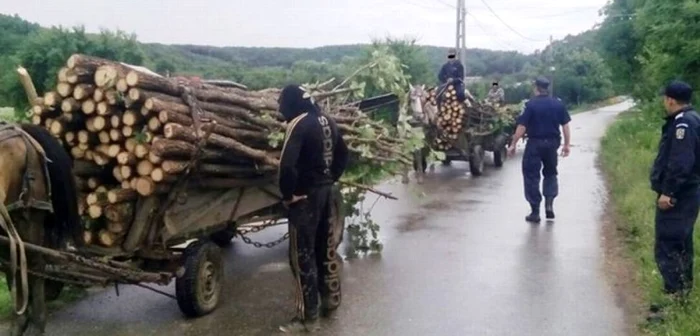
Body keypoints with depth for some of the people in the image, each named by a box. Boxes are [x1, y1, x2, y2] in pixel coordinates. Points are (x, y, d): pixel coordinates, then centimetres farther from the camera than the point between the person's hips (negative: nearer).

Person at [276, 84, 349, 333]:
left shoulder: (299, 124, -17)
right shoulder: (326, 121, 8)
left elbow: (286, 165, -28)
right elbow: (342, 155, 17)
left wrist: (288, 194, -15)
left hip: (306, 196, -8)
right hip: (326, 191, 8)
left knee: (302, 254, 0)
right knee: (325, 247, 20)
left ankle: (308, 316, 5)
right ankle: (331, 299, 34)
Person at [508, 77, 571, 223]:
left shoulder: (531, 104, -11)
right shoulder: (558, 104, 3)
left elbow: (522, 126, -14)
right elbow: (565, 126, 4)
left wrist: (513, 144, -8)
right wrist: (566, 144, 11)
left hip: (535, 143, -4)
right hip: (552, 143, 4)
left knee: (532, 176, 4)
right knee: (550, 173, 23)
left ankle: (535, 212, 5)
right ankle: (549, 203, 7)